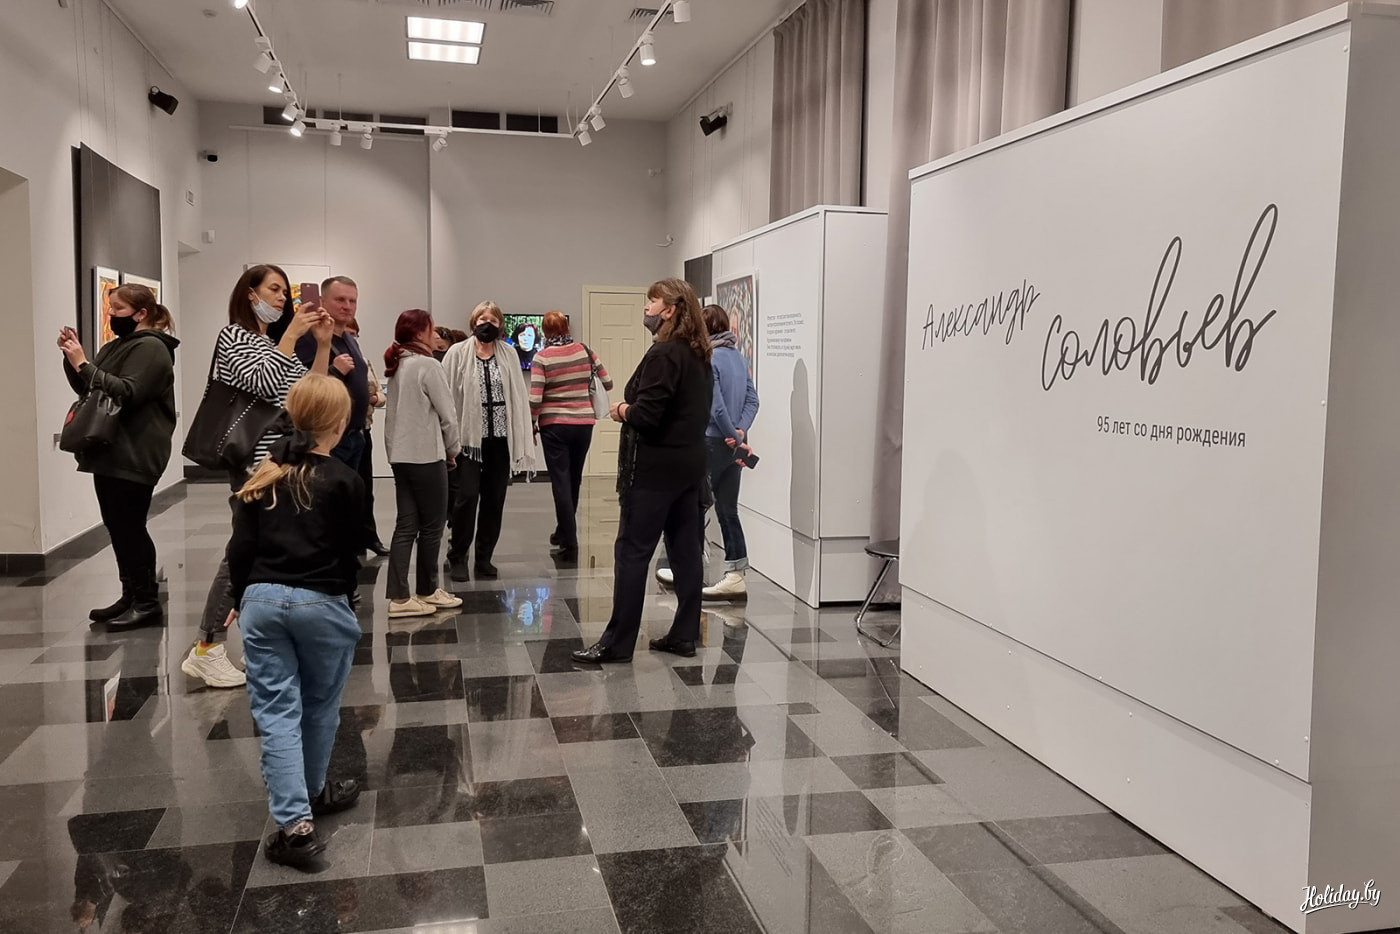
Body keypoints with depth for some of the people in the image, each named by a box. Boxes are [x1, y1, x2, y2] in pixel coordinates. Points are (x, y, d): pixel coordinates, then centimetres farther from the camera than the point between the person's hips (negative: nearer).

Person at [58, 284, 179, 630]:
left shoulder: (151, 348, -10)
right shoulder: (115, 346, 18)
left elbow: (127, 393, -22)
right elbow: (87, 389, 19)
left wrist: (83, 364, -22)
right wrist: (72, 358, 4)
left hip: (134, 456, -9)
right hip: (110, 452, 9)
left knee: (130, 528, -7)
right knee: (118, 528, 11)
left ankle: (148, 604, 0)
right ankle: (132, 597, 19)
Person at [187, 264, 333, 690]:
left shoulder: (275, 344, 20)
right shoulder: (234, 336, -3)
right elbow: (262, 384, -18)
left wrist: (322, 344, 4)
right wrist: (292, 336, -15)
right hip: (255, 460, -8)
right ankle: (206, 651, -1)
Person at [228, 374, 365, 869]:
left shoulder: (262, 475, 6)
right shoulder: (345, 481, -5)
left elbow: (240, 547, 5)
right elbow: (350, 552, -2)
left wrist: (242, 600, 16)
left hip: (262, 600, 3)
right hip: (321, 603, -3)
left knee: (277, 712, 4)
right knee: (319, 707, 17)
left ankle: (294, 822, -3)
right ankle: (313, 793, 36)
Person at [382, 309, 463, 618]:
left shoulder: (397, 366, 12)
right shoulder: (427, 365, -11)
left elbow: (399, 411, 13)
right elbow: (447, 413, -10)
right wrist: (452, 449, 4)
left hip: (399, 454, 8)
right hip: (426, 455, -8)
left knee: (406, 526, 5)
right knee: (432, 525, 6)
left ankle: (399, 597, 1)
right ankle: (427, 592, 16)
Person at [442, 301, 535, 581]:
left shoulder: (509, 354, 7)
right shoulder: (458, 353, -1)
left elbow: (519, 396, 5)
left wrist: (523, 437, 1)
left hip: (500, 438, 3)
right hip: (469, 438, -3)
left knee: (494, 500, 7)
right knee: (468, 497, -6)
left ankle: (484, 558, 19)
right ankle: (457, 557, 11)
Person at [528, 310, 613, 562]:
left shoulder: (542, 357, -10)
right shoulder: (584, 351, -1)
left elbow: (535, 399, -14)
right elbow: (608, 383, 6)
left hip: (554, 425, -3)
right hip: (583, 423, 3)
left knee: (561, 482, 1)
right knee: (573, 480, 18)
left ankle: (570, 545, -2)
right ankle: (564, 532, 35)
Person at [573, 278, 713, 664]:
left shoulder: (663, 354, -16)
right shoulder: (699, 355, 11)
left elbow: (645, 415, -23)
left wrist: (622, 410, -2)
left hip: (654, 468, -9)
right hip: (689, 464, 9)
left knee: (632, 551, -3)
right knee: (685, 549, 10)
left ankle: (617, 642, 2)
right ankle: (685, 635, 16)